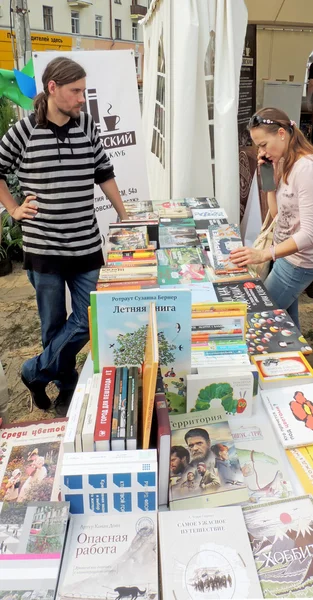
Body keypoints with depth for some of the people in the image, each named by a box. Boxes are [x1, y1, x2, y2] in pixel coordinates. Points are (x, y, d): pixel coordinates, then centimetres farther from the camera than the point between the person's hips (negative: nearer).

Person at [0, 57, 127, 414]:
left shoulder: (87, 126, 5)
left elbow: (104, 173, 15)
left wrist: (124, 215, 17)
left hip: (87, 244, 3)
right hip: (43, 246, -3)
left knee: (89, 320, 3)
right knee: (53, 324, 7)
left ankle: (35, 373, 23)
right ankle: (67, 389, 30)